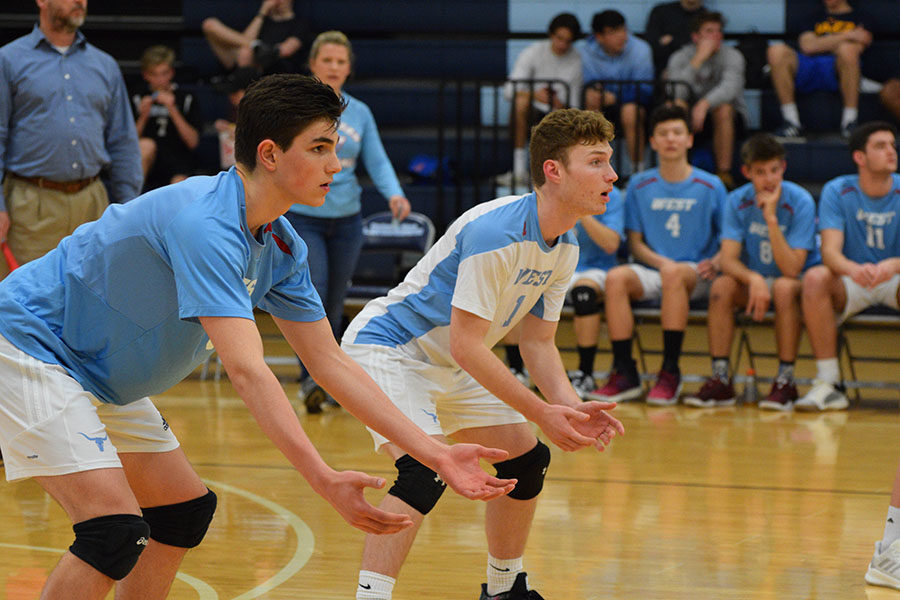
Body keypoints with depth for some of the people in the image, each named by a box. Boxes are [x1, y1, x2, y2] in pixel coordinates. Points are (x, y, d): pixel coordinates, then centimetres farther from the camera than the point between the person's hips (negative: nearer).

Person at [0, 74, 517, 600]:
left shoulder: (281, 249, 0)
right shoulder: (207, 226, -30)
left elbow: (331, 363, 4)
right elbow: (247, 370, -38)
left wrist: (436, 455, -2)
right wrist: (324, 480, -46)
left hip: (98, 375, 10)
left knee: (185, 511, 12)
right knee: (116, 532, -22)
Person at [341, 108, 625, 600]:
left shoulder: (564, 249, 0)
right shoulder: (495, 233, -29)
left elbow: (537, 342, 6)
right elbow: (465, 346, -29)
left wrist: (570, 408, -12)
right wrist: (540, 412, -27)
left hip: (450, 370, 10)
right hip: (388, 350, -10)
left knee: (528, 458, 13)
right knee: (425, 471, -30)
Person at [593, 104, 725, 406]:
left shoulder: (710, 186, 4)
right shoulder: (639, 186, 10)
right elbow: (635, 242, 8)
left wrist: (715, 263, -16)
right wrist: (661, 262, -11)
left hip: (695, 276, -2)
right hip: (652, 271, 3)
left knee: (675, 274, -38)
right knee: (616, 278, -30)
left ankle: (670, 373, -32)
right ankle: (624, 373, -26)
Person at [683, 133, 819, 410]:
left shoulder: (800, 202, -18)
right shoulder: (737, 201, -8)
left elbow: (791, 268, -25)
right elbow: (728, 260, -15)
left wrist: (771, 219, -33)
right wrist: (753, 279, -36)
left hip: (799, 283, -3)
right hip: (753, 282, 3)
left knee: (784, 287, -36)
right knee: (722, 286, -27)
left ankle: (786, 382, -28)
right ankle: (720, 380, -22)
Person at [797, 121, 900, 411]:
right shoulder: (837, 191, -5)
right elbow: (830, 252, -17)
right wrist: (853, 269, -42)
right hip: (850, 287, 0)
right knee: (815, 278, -32)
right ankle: (829, 383, -30)